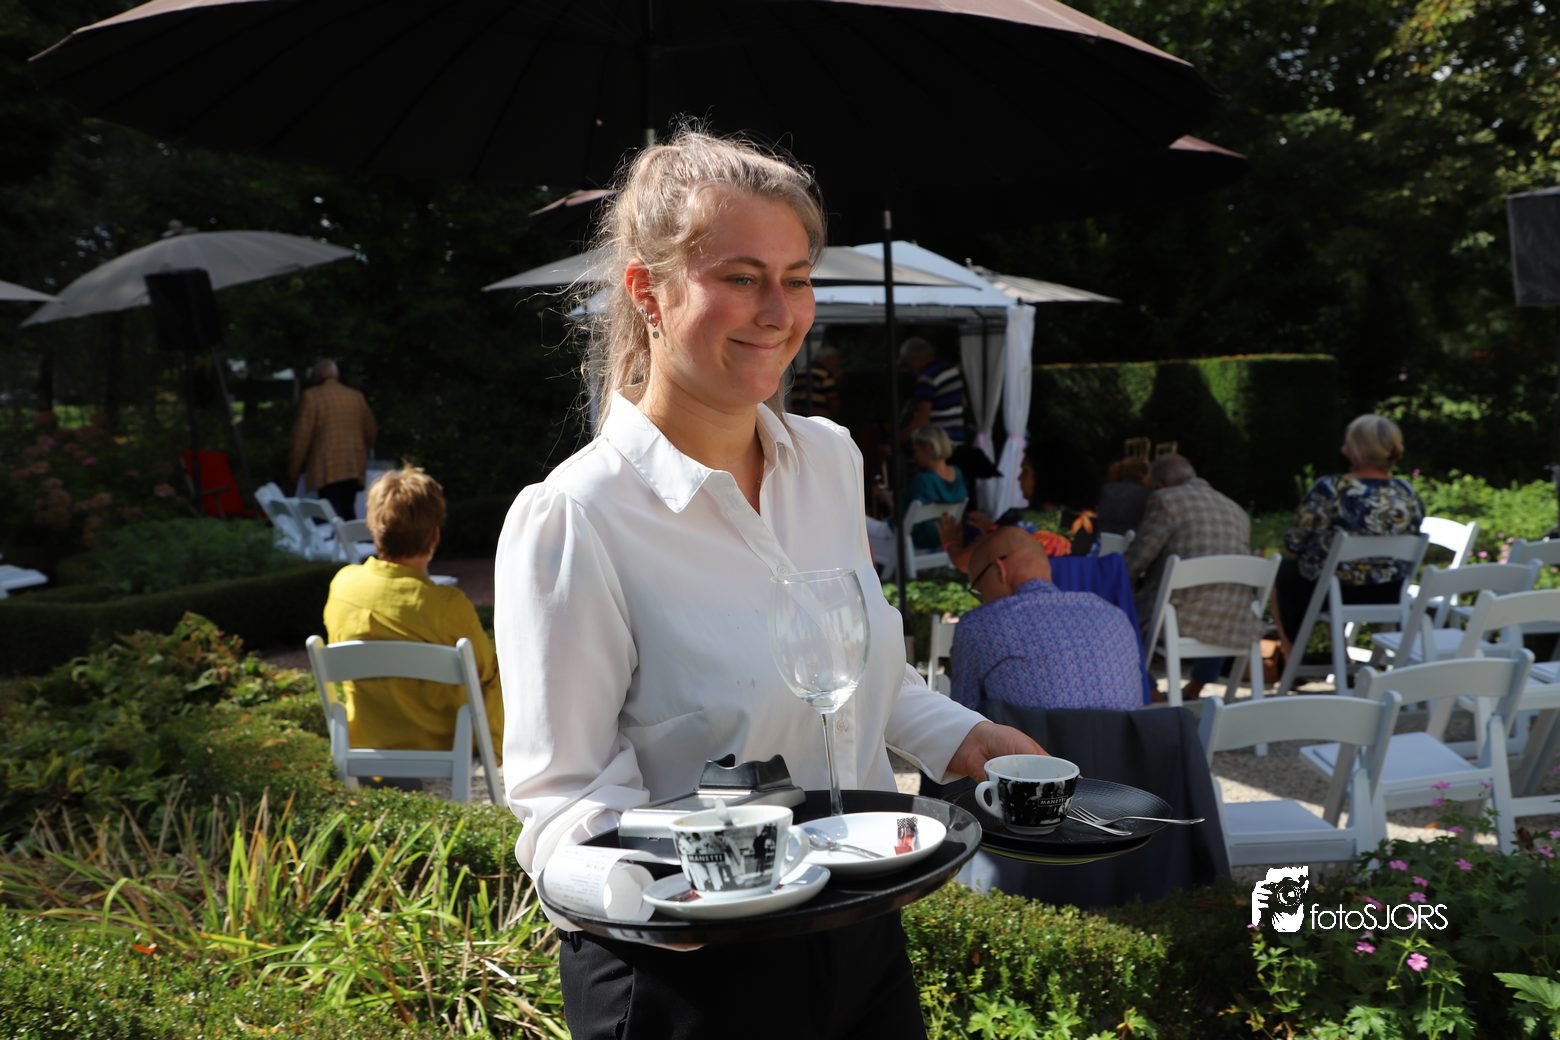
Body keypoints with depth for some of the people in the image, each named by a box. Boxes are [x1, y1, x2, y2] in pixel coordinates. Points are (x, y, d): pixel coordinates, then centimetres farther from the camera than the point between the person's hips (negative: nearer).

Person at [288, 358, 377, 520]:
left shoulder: (312, 396, -3)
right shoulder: (357, 397, 12)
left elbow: (302, 436, -6)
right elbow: (371, 432, 16)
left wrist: (293, 472, 0)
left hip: (327, 468, -5)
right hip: (355, 468, 5)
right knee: (348, 514, 11)